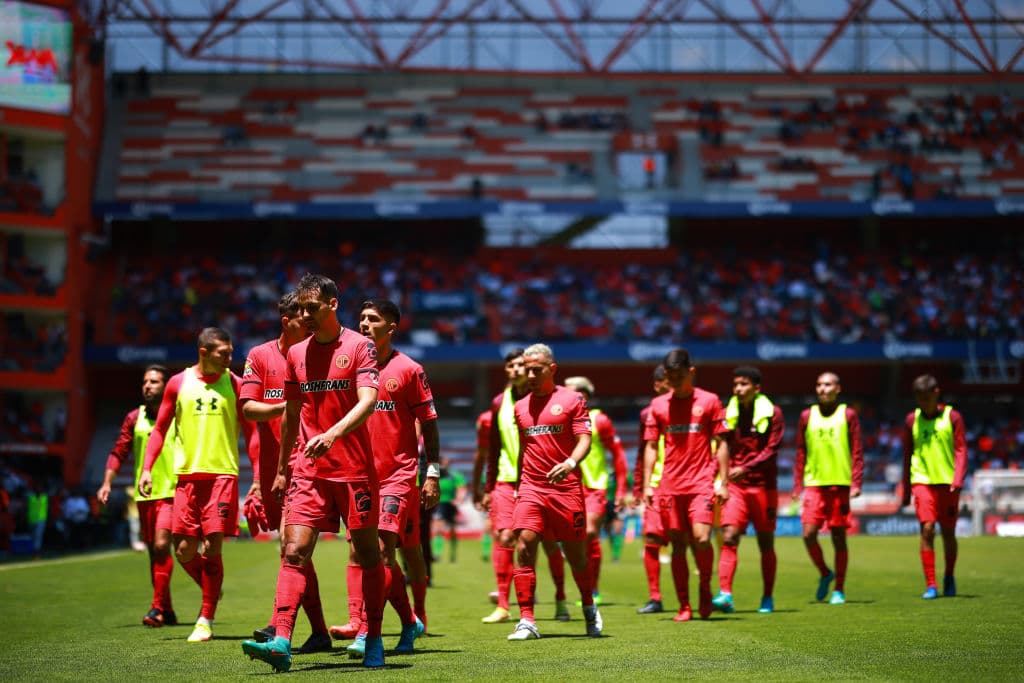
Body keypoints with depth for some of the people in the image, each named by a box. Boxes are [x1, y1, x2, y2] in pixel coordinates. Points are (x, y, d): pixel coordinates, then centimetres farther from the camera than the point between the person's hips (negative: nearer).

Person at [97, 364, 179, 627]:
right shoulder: (134, 418, 9)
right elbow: (119, 453, 11)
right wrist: (107, 483, 0)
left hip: (171, 491, -5)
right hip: (144, 495, 5)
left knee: (161, 545, -18)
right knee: (153, 552, 9)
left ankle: (157, 608, -16)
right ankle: (167, 611, 19)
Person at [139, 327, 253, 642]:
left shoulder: (235, 384, 4)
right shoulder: (178, 383, 7)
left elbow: (250, 432, 5)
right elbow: (160, 429, 13)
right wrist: (147, 468, 2)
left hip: (222, 473, -2)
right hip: (186, 474, 2)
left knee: (212, 545, -9)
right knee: (183, 549, 0)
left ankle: (206, 620, 0)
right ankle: (212, 591, 29)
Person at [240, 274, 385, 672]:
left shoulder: (359, 346, -3)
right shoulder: (296, 354, 11)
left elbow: (367, 401, -17)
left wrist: (333, 434, -32)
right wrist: (281, 468, 20)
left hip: (355, 469, -3)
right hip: (308, 470, 3)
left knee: (368, 553, 6)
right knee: (294, 552, -11)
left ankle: (373, 640, 19)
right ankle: (281, 642, -19)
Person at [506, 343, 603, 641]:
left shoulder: (572, 400, 0)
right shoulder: (520, 407, 14)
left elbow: (584, 440, -7)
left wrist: (570, 463, -26)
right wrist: (517, 484, 18)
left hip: (566, 488, -3)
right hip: (530, 489, 3)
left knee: (575, 553, 6)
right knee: (524, 547, -13)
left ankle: (589, 608, 32)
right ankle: (527, 621, -11)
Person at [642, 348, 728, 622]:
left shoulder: (709, 401, 3)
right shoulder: (658, 405, 9)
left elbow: (721, 443, 5)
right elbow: (651, 446, 13)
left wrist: (723, 482, -1)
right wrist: (647, 484, 5)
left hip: (701, 483, -2)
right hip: (670, 485, 2)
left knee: (702, 538, -16)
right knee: (678, 545, 2)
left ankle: (705, 588, 9)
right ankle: (684, 607, 7)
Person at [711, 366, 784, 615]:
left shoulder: (772, 413, -3)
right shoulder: (729, 414, 7)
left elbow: (772, 450, -10)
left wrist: (746, 468, -21)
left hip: (763, 486, -2)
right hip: (735, 486, 2)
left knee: (766, 543, 6)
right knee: (729, 538, -13)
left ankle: (768, 598, 18)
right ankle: (725, 594, -21)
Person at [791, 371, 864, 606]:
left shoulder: (848, 415, 4)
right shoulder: (807, 416, 10)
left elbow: (857, 452, 1)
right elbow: (801, 452, 12)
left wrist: (856, 483, -8)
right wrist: (797, 485, 6)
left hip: (840, 484, -2)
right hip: (814, 484, 2)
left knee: (838, 537, 1)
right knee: (808, 534, -9)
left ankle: (839, 590, 11)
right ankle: (824, 573, 17)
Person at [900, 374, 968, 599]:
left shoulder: (952, 417, 1)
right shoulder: (912, 419, 7)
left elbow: (961, 451, -1)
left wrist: (958, 481, -14)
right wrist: (906, 490, 14)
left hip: (947, 482, -1)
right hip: (922, 480, 1)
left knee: (948, 532, 6)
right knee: (927, 529, -13)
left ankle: (949, 576, 31)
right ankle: (930, 585, -11)